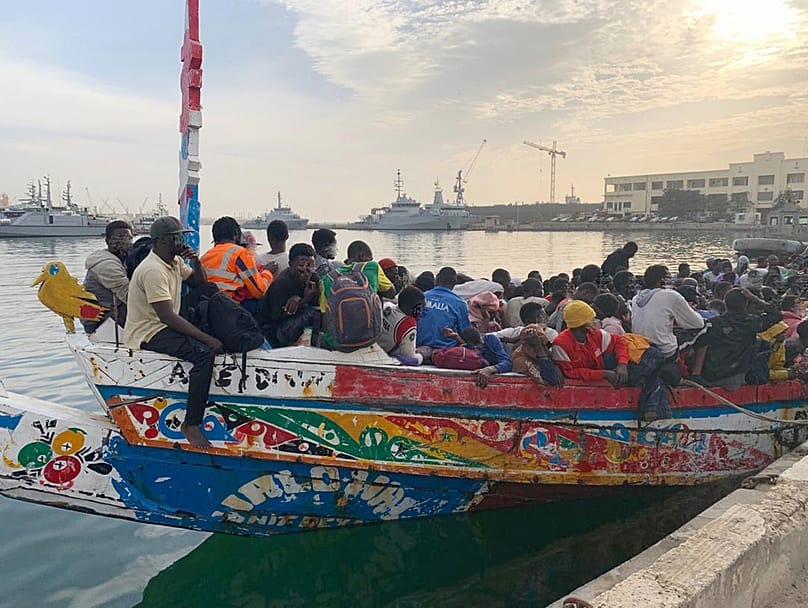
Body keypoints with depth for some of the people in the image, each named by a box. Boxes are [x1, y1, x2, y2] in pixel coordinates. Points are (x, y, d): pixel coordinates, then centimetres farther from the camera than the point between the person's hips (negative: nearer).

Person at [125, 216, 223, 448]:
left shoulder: (175, 261, 9)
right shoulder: (153, 270, -21)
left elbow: (199, 282, 22)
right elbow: (167, 316, -27)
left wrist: (197, 262, 0)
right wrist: (206, 338, -29)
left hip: (166, 326, 10)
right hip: (148, 334, -10)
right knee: (203, 353, -29)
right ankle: (191, 424, -24)